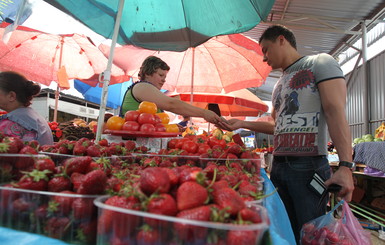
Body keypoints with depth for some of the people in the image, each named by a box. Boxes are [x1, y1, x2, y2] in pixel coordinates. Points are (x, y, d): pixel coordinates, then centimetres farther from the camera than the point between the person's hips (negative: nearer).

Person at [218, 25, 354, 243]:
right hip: (278, 165, 7)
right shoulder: (279, 85, 22)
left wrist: (346, 166, -21)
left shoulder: (320, 63, 1)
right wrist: (241, 123, 20)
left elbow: (336, 112, -12)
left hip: (309, 165, -7)